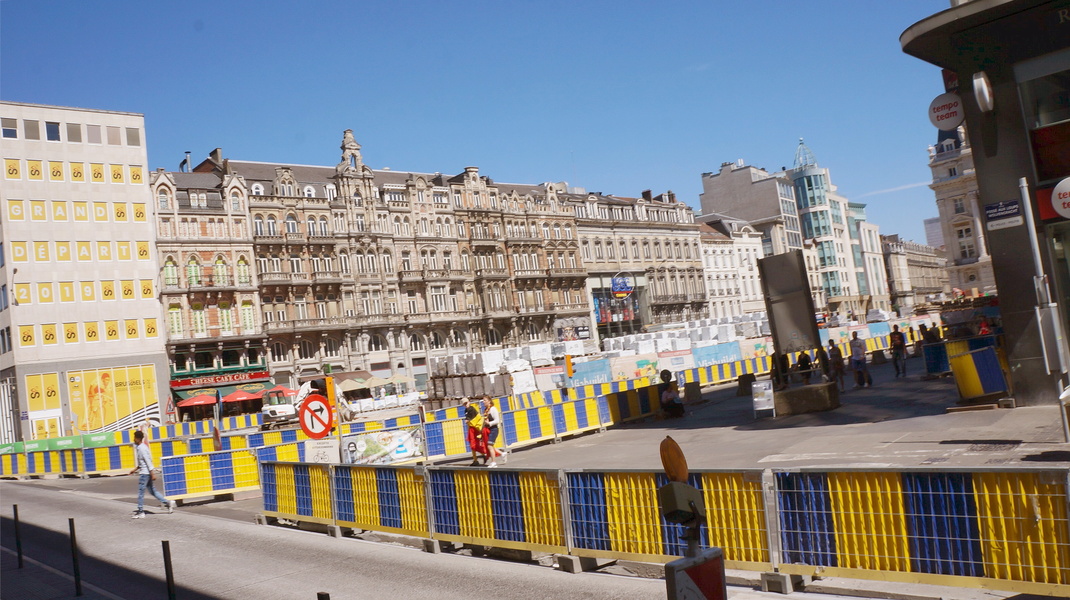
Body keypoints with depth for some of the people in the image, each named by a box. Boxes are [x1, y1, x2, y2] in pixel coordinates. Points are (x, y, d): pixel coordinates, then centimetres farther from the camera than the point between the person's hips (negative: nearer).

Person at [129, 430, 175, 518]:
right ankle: (167, 502, 8)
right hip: (145, 472, 10)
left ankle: (140, 512, 4)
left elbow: (148, 461, -21)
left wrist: (152, 474, -23)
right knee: (152, 490, 10)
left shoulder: (142, 448, -17)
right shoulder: (139, 447, 14)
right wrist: (135, 469, 27)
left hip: (144, 473, -10)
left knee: (140, 492, -2)